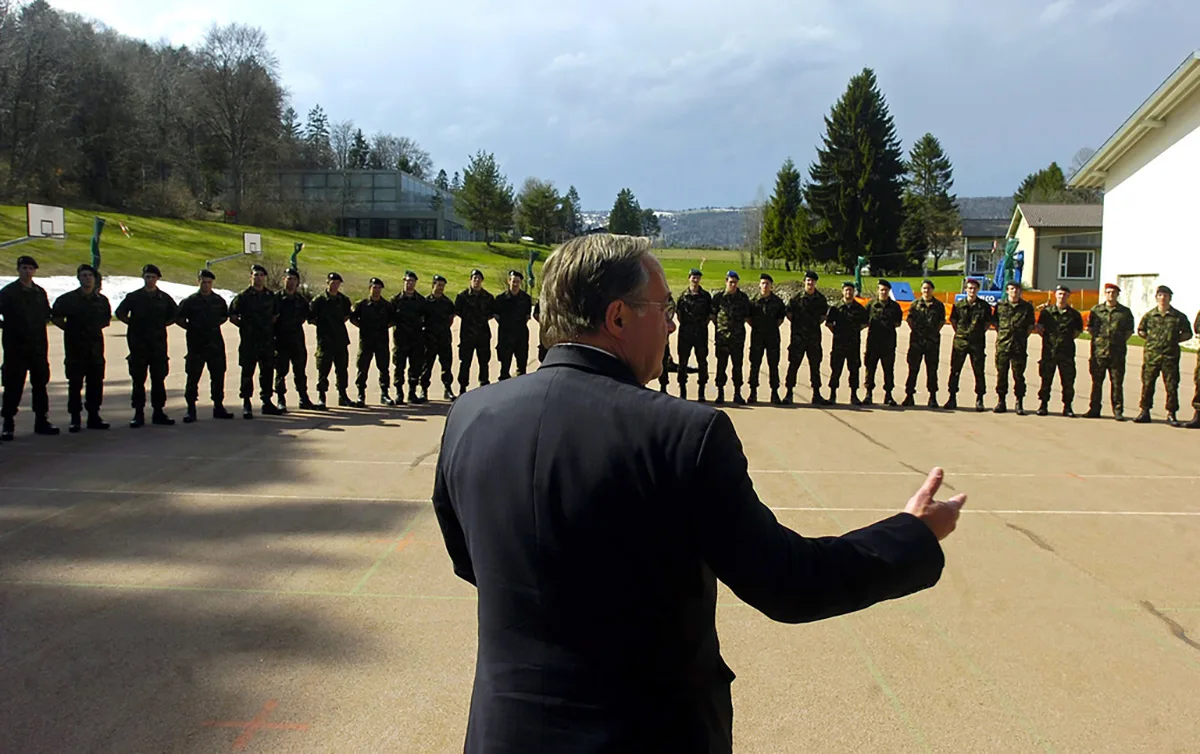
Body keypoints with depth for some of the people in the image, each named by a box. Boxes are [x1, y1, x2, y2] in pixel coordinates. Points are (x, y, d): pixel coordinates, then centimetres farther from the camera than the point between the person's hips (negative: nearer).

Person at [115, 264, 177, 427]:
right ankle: (138, 414, 5)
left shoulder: (164, 298, 7)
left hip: (159, 342, 2)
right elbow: (120, 313, 5)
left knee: (159, 378, 4)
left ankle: (158, 412, 11)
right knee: (138, 379, 1)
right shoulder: (133, 297, 2)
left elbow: (175, 315, 17)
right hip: (138, 343, -2)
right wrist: (133, 325, 2)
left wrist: (161, 325, 9)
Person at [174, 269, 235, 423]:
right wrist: (192, 329, 1)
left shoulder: (219, 301, 8)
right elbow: (179, 319, 5)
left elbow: (225, 316, 23)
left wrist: (215, 324, 9)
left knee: (218, 376, 7)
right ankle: (191, 410, 4)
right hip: (196, 345, -3)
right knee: (193, 377, -2)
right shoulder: (190, 301, -1)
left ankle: (218, 407, 18)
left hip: (215, 344, 3)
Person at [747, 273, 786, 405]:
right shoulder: (753, 300, 0)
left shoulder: (777, 301, 2)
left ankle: (774, 392, 8)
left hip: (773, 335, 0)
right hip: (757, 335, 0)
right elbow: (747, 316, 9)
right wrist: (754, 325, 2)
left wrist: (775, 326, 5)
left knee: (773, 364, 2)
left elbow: (782, 316, 14)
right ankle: (753, 392, 10)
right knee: (755, 364, 2)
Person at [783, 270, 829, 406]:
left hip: (814, 337, 3)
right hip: (798, 337, -3)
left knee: (815, 365, 7)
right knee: (793, 364, -2)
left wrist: (816, 323, 6)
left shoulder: (821, 299, 5)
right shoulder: (796, 298, -4)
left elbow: (824, 315, 17)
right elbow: (789, 314, 4)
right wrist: (797, 324, 3)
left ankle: (816, 394, 14)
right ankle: (789, 393, 4)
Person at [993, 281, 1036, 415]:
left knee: (1019, 375, 0)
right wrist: (1000, 334, 6)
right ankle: (1001, 401, 13)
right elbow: (995, 322, 16)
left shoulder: (1027, 307, 6)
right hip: (1002, 344, 1)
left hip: (1019, 345, -1)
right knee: (1001, 374, 4)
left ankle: (1019, 403, 7)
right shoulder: (1000, 306, 8)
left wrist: (1024, 336, 2)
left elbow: (1031, 325, 12)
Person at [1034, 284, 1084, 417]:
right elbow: (1039, 327, 9)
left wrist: (1069, 338, 6)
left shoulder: (1074, 314, 7)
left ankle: (1067, 407, 10)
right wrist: (1047, 337, 2)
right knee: (1046, 379, 3)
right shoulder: (1047, 311, 6)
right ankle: (1043, 405, 12)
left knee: (1068, 380, 2)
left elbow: (1078, 330, 16)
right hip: (1049, 350, 0)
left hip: (1067, 351, 0)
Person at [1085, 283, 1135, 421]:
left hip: (1117, 352, -1)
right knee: (1096, 382, 6)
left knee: (1117, 382, 1)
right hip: (1099, 351, 1)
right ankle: (1094, 409, 13)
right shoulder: (1096, 309, 9)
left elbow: (1130, 330, 11)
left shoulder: (1125, 311, 7)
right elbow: (1090, 326, 14)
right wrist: (1096, 338, 3)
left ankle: (1118, 411, 6)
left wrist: (1122, 341, 0)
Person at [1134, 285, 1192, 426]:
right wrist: (1150, 339, 6)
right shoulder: (1149, 315, 5)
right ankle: (1145, 412, 12)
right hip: (1151, 354, 1)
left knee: (1172, 386, 1)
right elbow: (1140, 330, 18)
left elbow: (1187, 334, 10)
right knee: (1147, 384, 3)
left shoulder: (1179, 316, 2)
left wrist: (1175, 340, -1)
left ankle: (1171, 414, 8)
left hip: (1170, 356, -1)